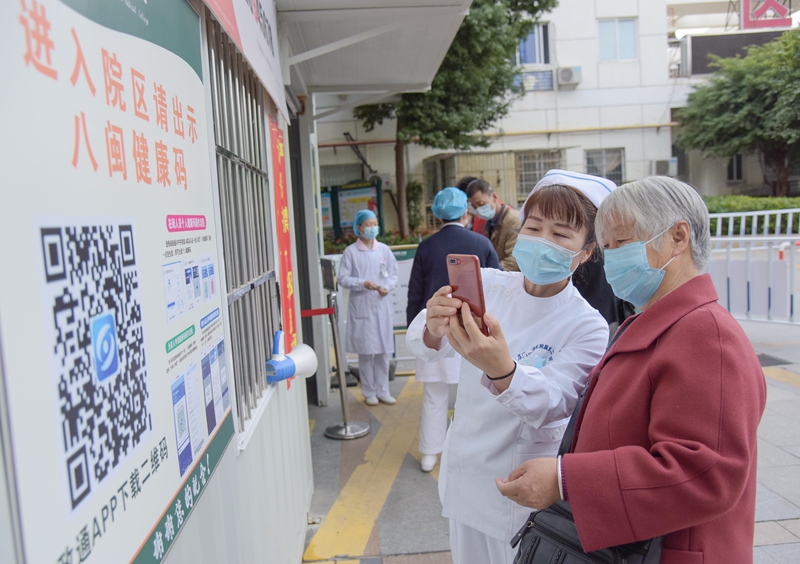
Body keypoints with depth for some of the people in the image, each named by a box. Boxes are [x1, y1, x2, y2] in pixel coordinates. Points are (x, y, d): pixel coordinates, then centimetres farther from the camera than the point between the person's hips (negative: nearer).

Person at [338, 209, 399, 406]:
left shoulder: (384, 249, 6)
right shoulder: (350, 252, -3)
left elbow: (394, 273, 9)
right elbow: (343, 278, -4)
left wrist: (387, 286, -10)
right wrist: (363, 283, -17)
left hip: (382, 304, 3)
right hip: (361, 306, -3)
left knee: (384, 350, 7)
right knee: (366, 351, 2)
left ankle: (383, 390, 20)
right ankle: (369, 392, 16)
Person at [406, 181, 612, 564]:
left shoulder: (588, 327, -16)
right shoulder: (488, 284, -7)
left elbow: (552, 407, -27)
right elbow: (421, 347, -13)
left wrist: (502, 370, -48)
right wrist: (433, 329, -38)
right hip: (465, 477, 4)